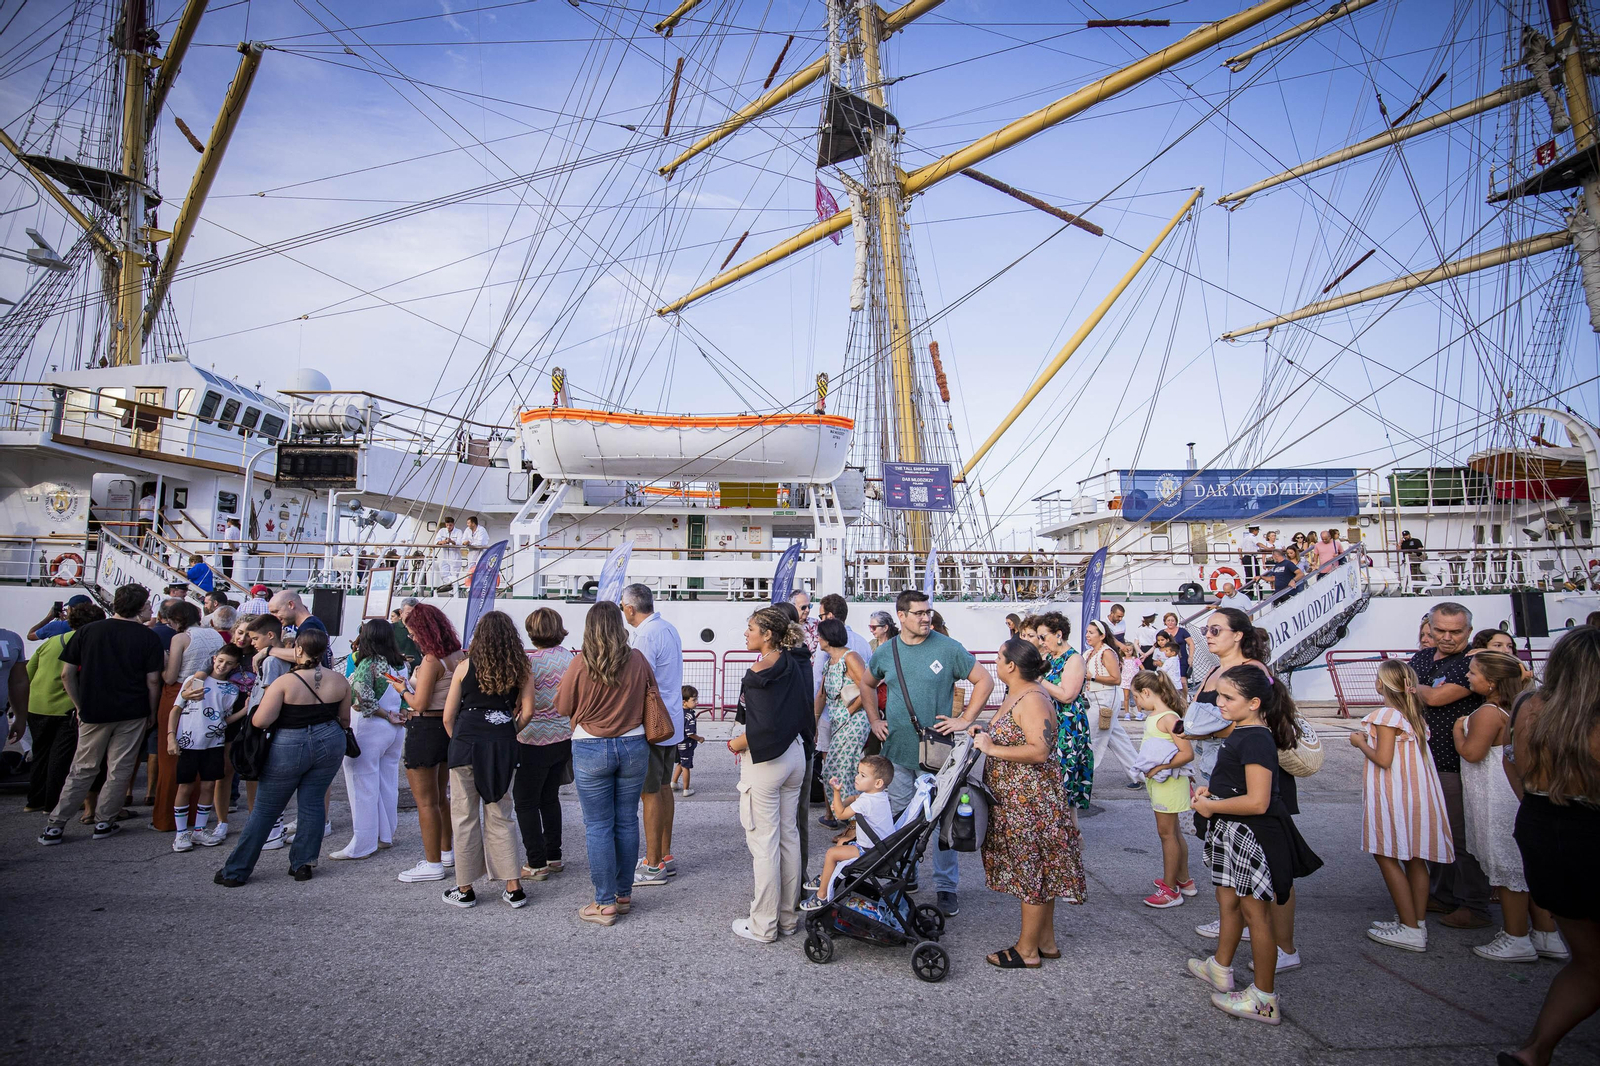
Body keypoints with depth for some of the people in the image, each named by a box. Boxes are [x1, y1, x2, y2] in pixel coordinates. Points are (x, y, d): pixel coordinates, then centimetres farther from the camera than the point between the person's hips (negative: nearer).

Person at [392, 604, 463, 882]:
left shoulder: (431, 661, -20)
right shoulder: (459, 656, 4)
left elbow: (419, 704, -20)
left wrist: (403, 690, -2)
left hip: (425, 730, -9)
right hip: (449, 729, 9)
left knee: (425, 802, 2)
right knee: (440, 797, 21)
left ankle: (433, 864, 9)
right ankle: (445, 852, 32)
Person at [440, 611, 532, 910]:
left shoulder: (465, 667, -1)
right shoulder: (521, 669, 3)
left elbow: (448, 716, 1)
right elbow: (526, 712, 0)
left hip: (467, 745, -2)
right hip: (503, 747, 2)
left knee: (465, 817, 10)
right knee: (499, 817, 13)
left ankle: (465, 890, 18)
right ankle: (514, 888, 13)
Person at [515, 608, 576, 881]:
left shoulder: (530, 662, -18)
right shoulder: (571, 658, 0)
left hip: (535, 742, -7)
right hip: (565, 738, 7)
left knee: (525, 802, 6)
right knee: (550, 798, 19)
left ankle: (537, 864, 8)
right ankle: (554, 856, 26)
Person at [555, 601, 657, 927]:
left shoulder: (580, 664, -12)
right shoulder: (638, 660, -5)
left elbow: (563, 708, -1)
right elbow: (653, 702, 7)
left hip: (590, 750, -3)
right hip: (634, 747, 3)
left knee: (598, 826, 5)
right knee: (627, 821, 12)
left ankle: (605, 903, 10)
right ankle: (624, 894, 23)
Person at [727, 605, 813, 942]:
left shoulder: (760, 672, -17)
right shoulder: (794, 665, 6)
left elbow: (763, 728, -23)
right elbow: (805, 715, 9)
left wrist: (735, 744, -7)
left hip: (765, 761, -8)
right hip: (794, 756, 8)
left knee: (763, 842, 2)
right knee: (788, 836, 14)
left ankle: (764, 925, 12)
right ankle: (788, 917, 24)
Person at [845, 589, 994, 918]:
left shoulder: (948, 649, -7)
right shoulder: (885, 653, 3)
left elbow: (984, 681, -2)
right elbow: (866, 683, 20)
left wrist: (964, 720, -8)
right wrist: (874, 720, 11)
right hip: (897, 751, 3)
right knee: (900, 818, 13)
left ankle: (946, 887, 17)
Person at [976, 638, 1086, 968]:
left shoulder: (1032, 700, -20)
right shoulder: (1016, 696, 12)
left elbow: (1039, 751, -29)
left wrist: (991, 748, -25)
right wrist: (986, 734, 9)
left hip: (1030, 801, -10)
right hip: (1016, 799, 10)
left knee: (1031, 870, 1)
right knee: (1036, 870, 17)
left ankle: (1027, 950, 13)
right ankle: (1046, 941, 28)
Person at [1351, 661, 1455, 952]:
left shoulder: (1387, 715, -16)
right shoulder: (1413, 715, 11)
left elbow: (1383, 759, -19)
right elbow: (1401, 751, 16)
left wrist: (1360, 742, -4)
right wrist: (1370, 739, 18)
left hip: (1393, 796, -9)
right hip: (1419, 794, 9)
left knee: (1387, 857, -2)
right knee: (1414, 859, 13)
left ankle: (1411, 929, 0)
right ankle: (1417, 922, 20)